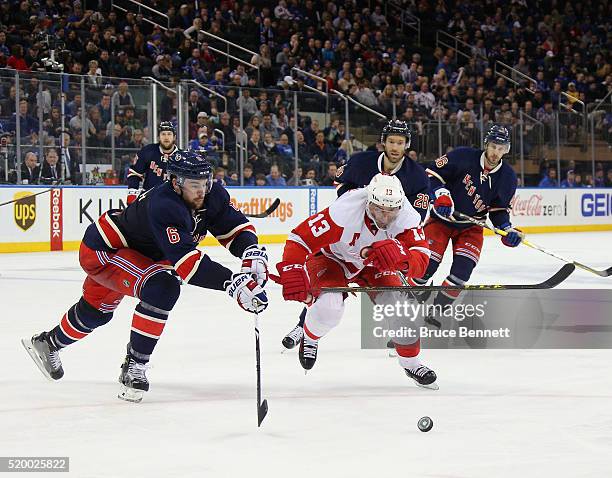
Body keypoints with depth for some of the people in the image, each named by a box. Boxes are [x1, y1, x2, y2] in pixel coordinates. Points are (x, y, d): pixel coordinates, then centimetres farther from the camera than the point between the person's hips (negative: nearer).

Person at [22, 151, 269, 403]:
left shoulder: (212, 196, -16)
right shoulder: (163, 205, -39)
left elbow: (236, 227, -13)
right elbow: (184, 260, -47)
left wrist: (252, 253, -36)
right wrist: (232, 282, -55)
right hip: (101, 251, -9)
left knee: (97, 310, 30)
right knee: (162, 286, -31)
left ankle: (48, 343, 57)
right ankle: (134, 368, -20)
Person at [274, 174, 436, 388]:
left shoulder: (406, 217, -28)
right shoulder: (344, 212, -38)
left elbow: (420, 261, -34)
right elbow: (301, 237, -34)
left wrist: (400, 256, -56)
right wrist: (292, 271, -47)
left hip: (372, 263, 3)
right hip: (331, 258, -3)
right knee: (329, 308, -28)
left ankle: (411, 363, 12)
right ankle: (309, 338, 11)